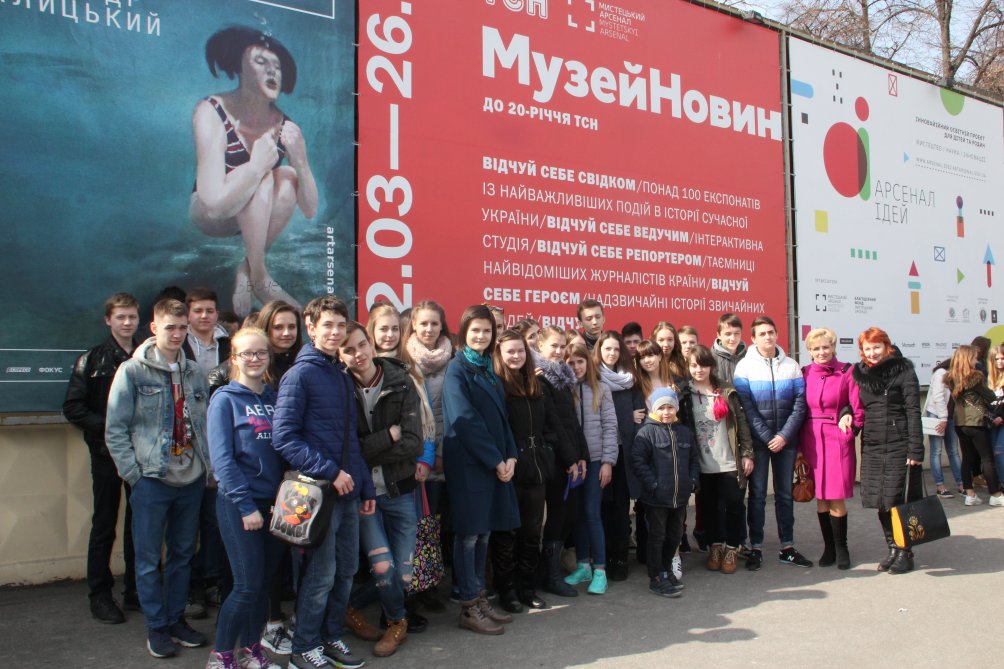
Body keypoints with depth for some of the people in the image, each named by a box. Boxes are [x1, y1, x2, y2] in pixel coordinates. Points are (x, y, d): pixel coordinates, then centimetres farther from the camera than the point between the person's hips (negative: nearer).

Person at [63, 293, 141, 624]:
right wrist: (109, 426, -15)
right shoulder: (92, 360, 0)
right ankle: (100, 595, 16)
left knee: (139, 522, 8)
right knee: (104, 525, 5)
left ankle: (135, 591, 20)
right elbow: (72, 407, -4)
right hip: (106, 452, -2)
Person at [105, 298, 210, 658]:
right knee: (149, 558, 6)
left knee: (183, 554, 14)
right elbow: (115, 430, -7)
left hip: (192, 480, 4)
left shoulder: (194, 373, 8)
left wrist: (209, 466, 4)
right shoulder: (132, 371, -6)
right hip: (152, 480, -4)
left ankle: (176, 617, 28)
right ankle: (156, 626, 20)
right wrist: (134, 474, -11)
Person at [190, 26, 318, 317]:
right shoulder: (212, 112, -27)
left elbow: (310, 210, -17)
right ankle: (260, 279, -20)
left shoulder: (286, 127, -16)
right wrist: (259, 163, -33)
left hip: (256, 215, 4)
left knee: (287, 178, -26)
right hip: (210, 217, -4)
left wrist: (299, 161, -32)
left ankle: (246, 271, -13)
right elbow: (215, 203, -40)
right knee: (264, 177, -30)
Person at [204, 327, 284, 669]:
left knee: (264, 582, 10)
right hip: (238, 505, -5)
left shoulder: (275, 399, 10)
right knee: (248, 585, -5)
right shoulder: (225, 399, -6)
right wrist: (246, 506, -15)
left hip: (274, 503, 5)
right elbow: (222, 459, -12)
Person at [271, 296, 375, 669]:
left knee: (346, 569, 14)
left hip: (348, 489, 7)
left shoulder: (343, 376, 13)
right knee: (321, 574, 0)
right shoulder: (300, 374, -10)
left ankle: (332, 638, 29)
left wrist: (366, 487, 15)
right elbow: (283, 437, -17)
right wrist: (330, 472, -19)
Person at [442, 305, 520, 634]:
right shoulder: (457, 369, -7)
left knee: (483, 533, 11)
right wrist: (495, 461, -14)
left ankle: (480, 600, 20)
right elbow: (465, 422, -15)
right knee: (468, 535, -1)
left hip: (496, 464, 7)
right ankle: (469, 608, 7)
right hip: (468, 465, -7)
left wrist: (510, 456, -1)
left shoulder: (488, 369, 16)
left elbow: (501, 417, 14)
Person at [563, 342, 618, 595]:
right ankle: (583, 565, 20)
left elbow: (610, 427, -1)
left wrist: (608, 461, -5)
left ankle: (600, 570, 5)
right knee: (577, 514, 9)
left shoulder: (601, 390, 1)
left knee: (592, 513, -2)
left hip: (595, 460, -2)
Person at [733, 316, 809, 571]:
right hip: (758, 442, -2)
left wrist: (784, 436, -10)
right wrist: (768, 438, -13)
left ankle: (787, 547, 18)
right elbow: (746, 407, -9)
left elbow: (800, 404, 0)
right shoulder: (745, 366, -3)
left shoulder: (791, 366, 5)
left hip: (786, 441, 3)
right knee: (757, 495, 3)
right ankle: (756, 548, 10)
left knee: (785, 494, 10)